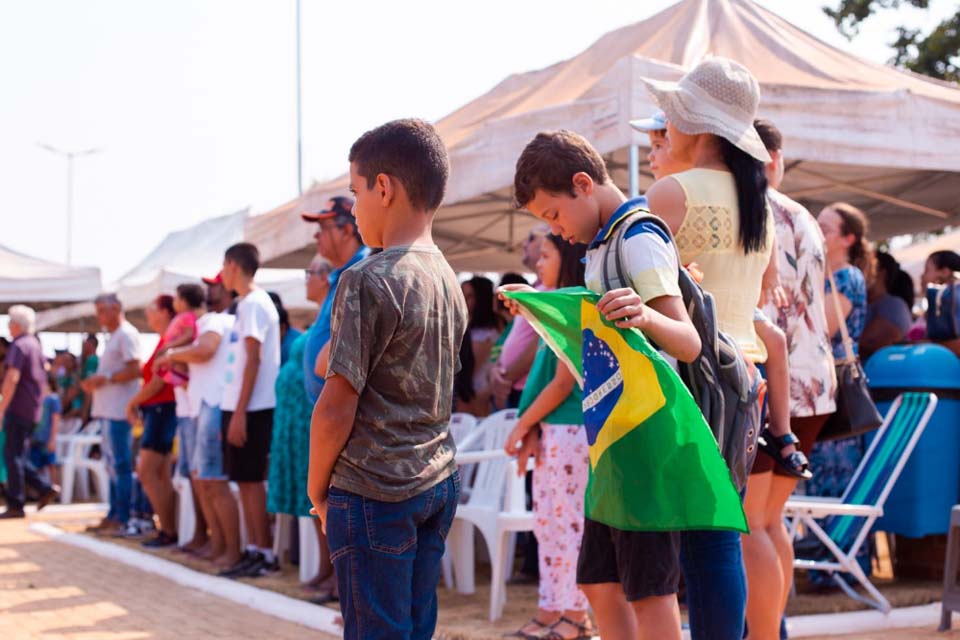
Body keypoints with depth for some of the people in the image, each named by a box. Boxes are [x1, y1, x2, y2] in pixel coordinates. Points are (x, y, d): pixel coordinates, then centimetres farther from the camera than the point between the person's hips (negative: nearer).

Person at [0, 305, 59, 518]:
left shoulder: (19, 345, -12)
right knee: (18, 456, 14)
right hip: (32, 410, 9)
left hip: (18, 409, -9)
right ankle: (45, 488, 7)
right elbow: (43, 379, 23)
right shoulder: (35, 345, 17)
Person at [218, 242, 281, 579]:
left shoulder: (253, 303, -12)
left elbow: (254, 359, -17)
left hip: (251, 408, -9)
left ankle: (266, 554, 0)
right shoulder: (248, 303, 16)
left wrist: (240, 412, -20)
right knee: (244, 480, 10)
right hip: (239, 406, 9)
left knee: (251, 479, -5)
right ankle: (254, 550, 15)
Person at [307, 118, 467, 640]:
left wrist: (317, 486, -1)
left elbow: (337, 406, -15)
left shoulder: (366, 281, -15)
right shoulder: (448, 280, 9)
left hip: (374, 493, -8)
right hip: (439, 482, 8)